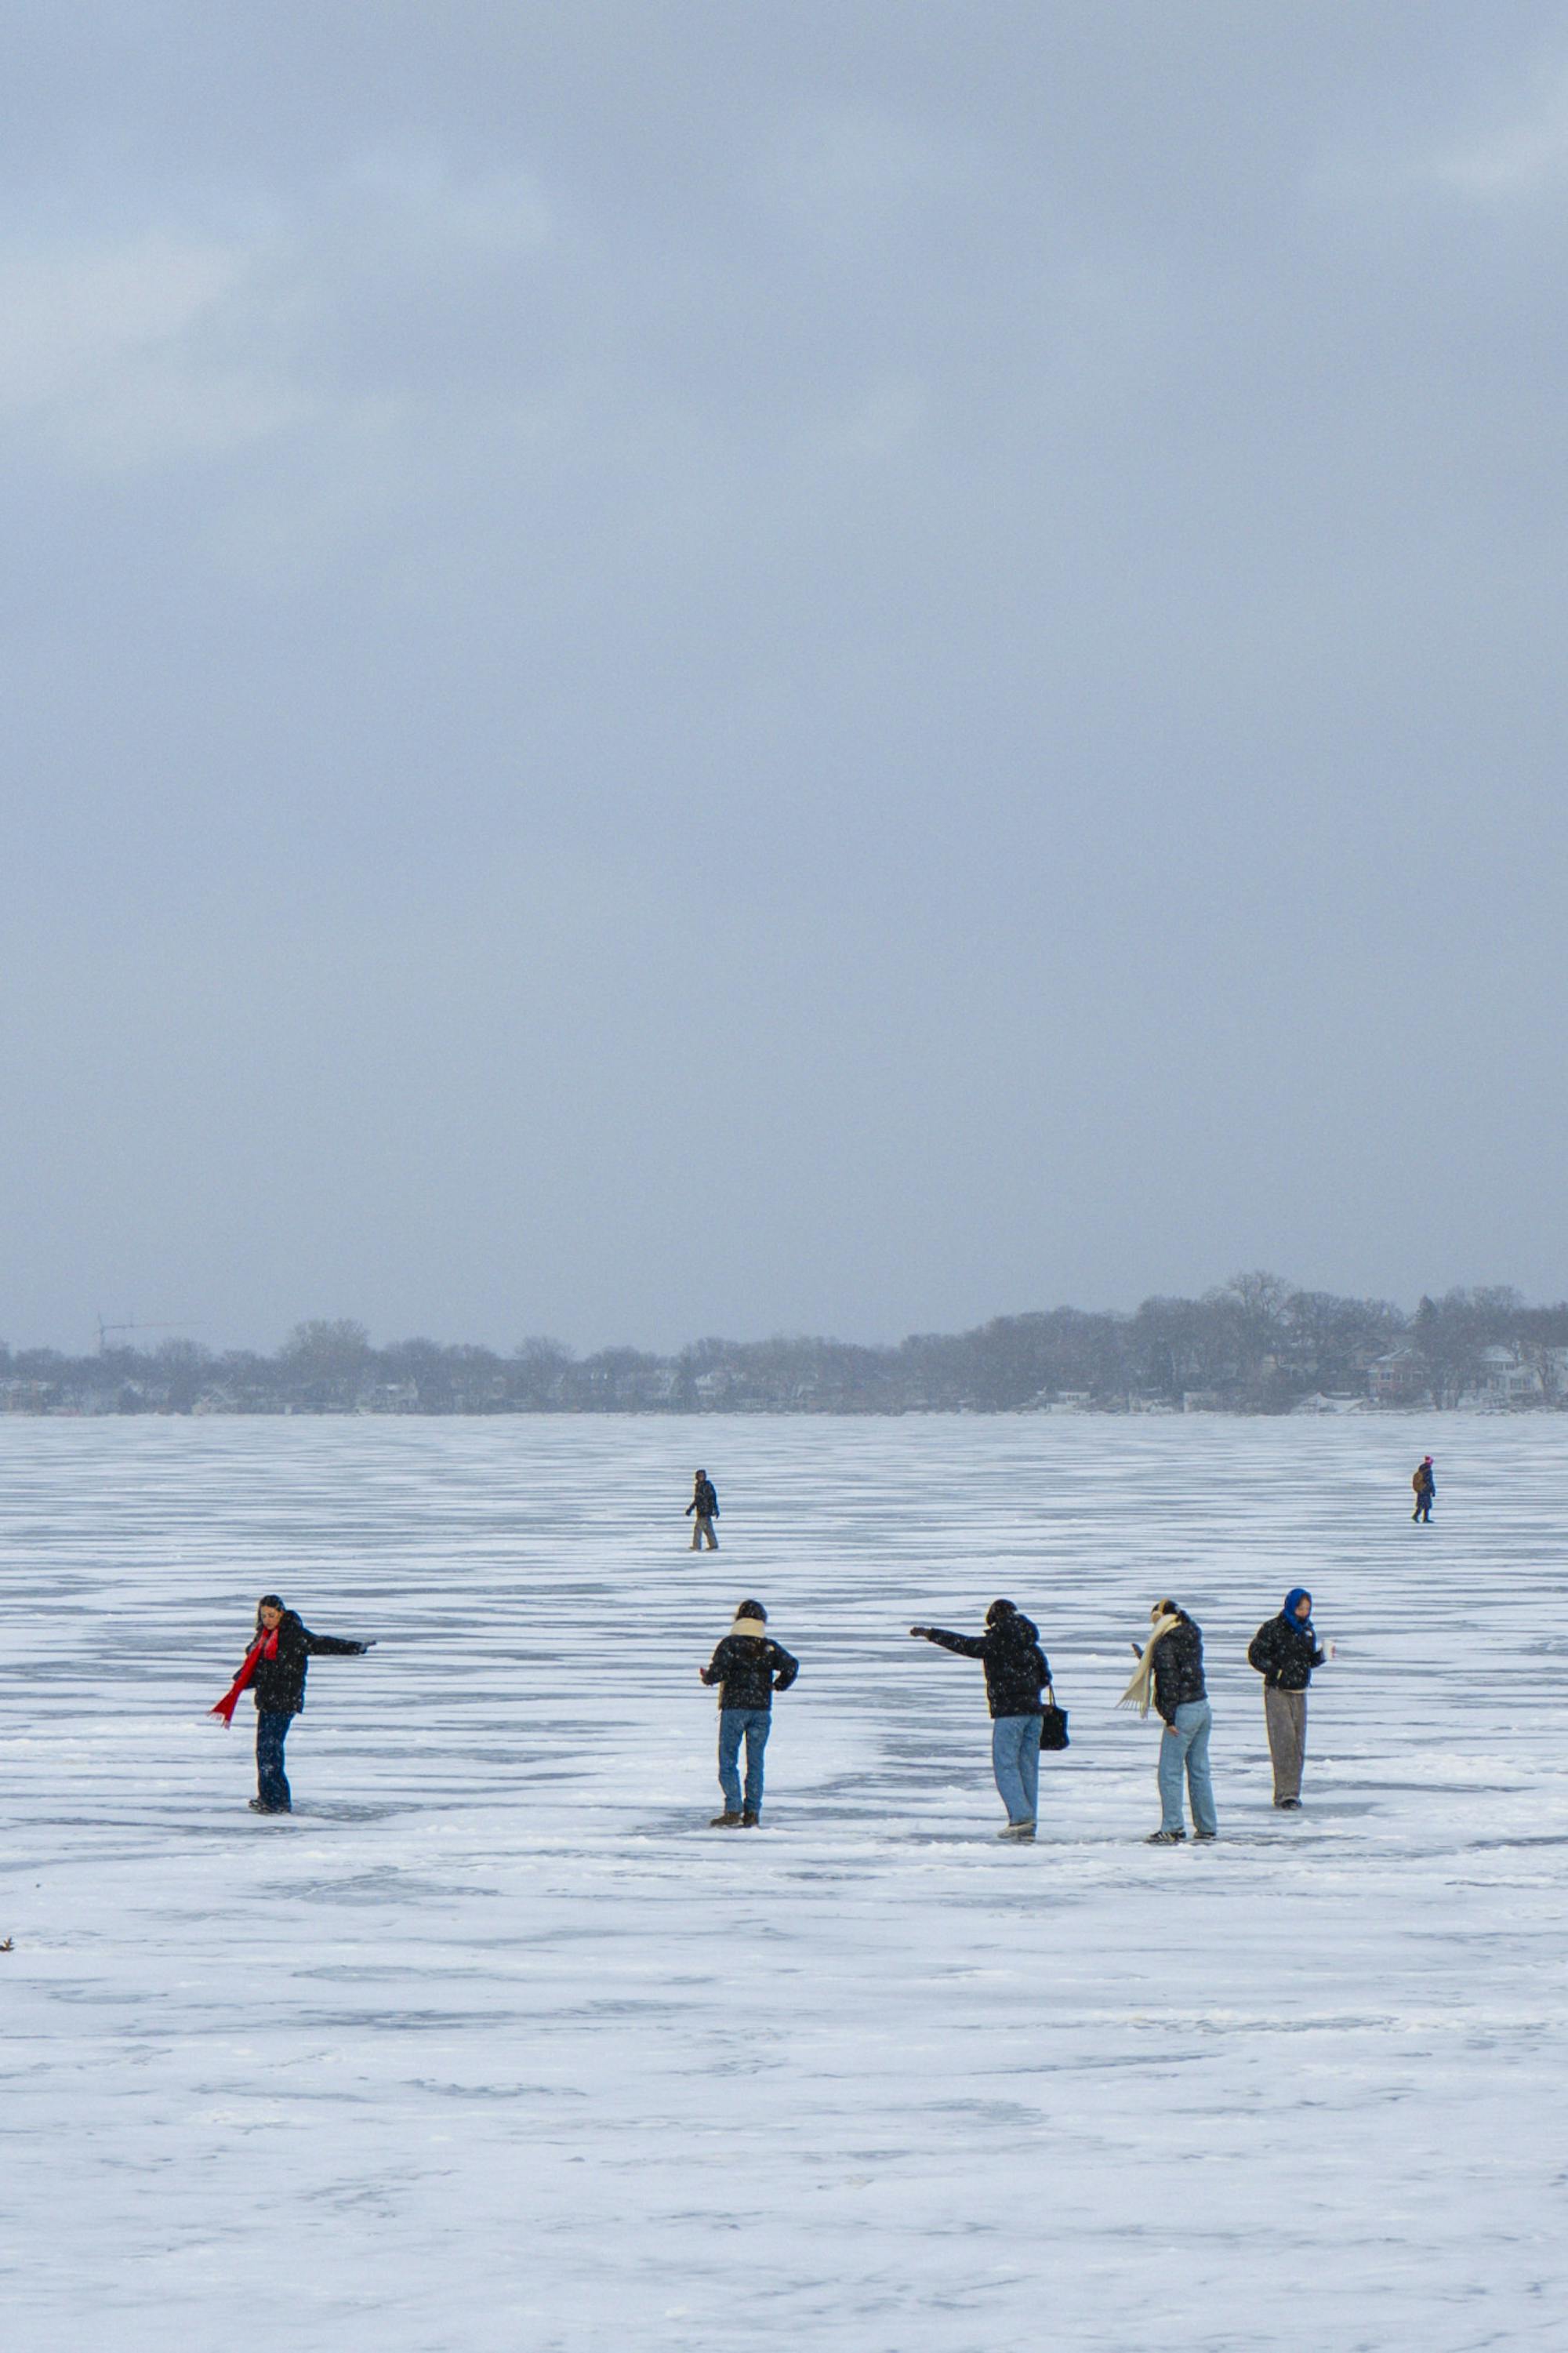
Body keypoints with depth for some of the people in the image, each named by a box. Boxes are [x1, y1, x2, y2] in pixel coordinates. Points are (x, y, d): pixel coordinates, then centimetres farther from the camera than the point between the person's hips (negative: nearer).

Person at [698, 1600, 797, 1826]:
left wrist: (707, 1677, 5)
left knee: (728, 1761, 1)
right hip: (762, 1710, 3)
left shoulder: (730, 1643, -6)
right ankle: (752, 1813, 6)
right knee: (755, 1762, 9)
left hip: (734, 1707, -3)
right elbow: (791, 1665, -4)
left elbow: (718, 1670, -17)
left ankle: (733, 1810, -11)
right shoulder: (770, 1647, 4)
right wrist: (778, 1686, 12)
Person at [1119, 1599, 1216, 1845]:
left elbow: (1169, 1679, -18)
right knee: (1199, 1771, 14)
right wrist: (1147, 1658, 34)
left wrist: (1169, 1717, -17)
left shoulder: (1166, 1643, -13)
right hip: (1203, 1707, 8)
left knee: (1170, 1772, -5)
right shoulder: (1192, 1636, 12)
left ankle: (1172, 1829, -9)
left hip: (1183, 1712, -8)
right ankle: (1207, 1827, 16)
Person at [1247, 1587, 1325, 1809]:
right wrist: (1275, 1670, -16)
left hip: (1299, 1693, 6)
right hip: (1277, 1691, -6)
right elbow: (1255, 1654, -5)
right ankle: (1285, 1794, -15)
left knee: (1298, 1743, 5)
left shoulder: (1307, 1630, 9)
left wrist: (1322, 1655, -5)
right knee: (1284, 1740, -14)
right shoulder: (1273, 1629, -9)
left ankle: (1293, 1793, 12)